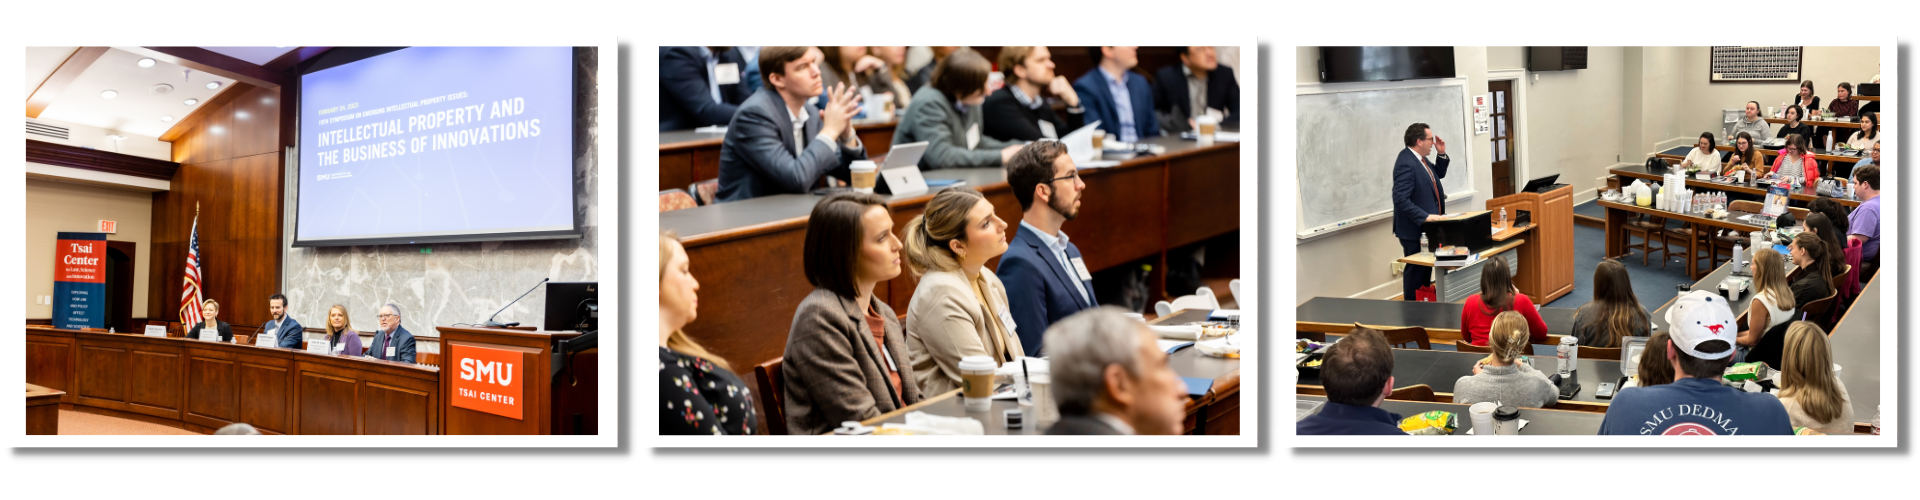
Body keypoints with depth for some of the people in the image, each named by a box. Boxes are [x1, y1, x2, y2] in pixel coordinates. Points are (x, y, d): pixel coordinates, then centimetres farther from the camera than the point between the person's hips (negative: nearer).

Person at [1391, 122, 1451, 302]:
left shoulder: (1420, 159, 7)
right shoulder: (1405, 164, -24)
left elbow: (1438, 174, 24)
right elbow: (1401, 199, -29)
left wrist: (1442, 154, 8)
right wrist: (1425, 217, -29)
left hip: (1426, 227, 10)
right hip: (1414, 229, -10)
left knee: (1427, 268, 20)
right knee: (1416, 271, -3)